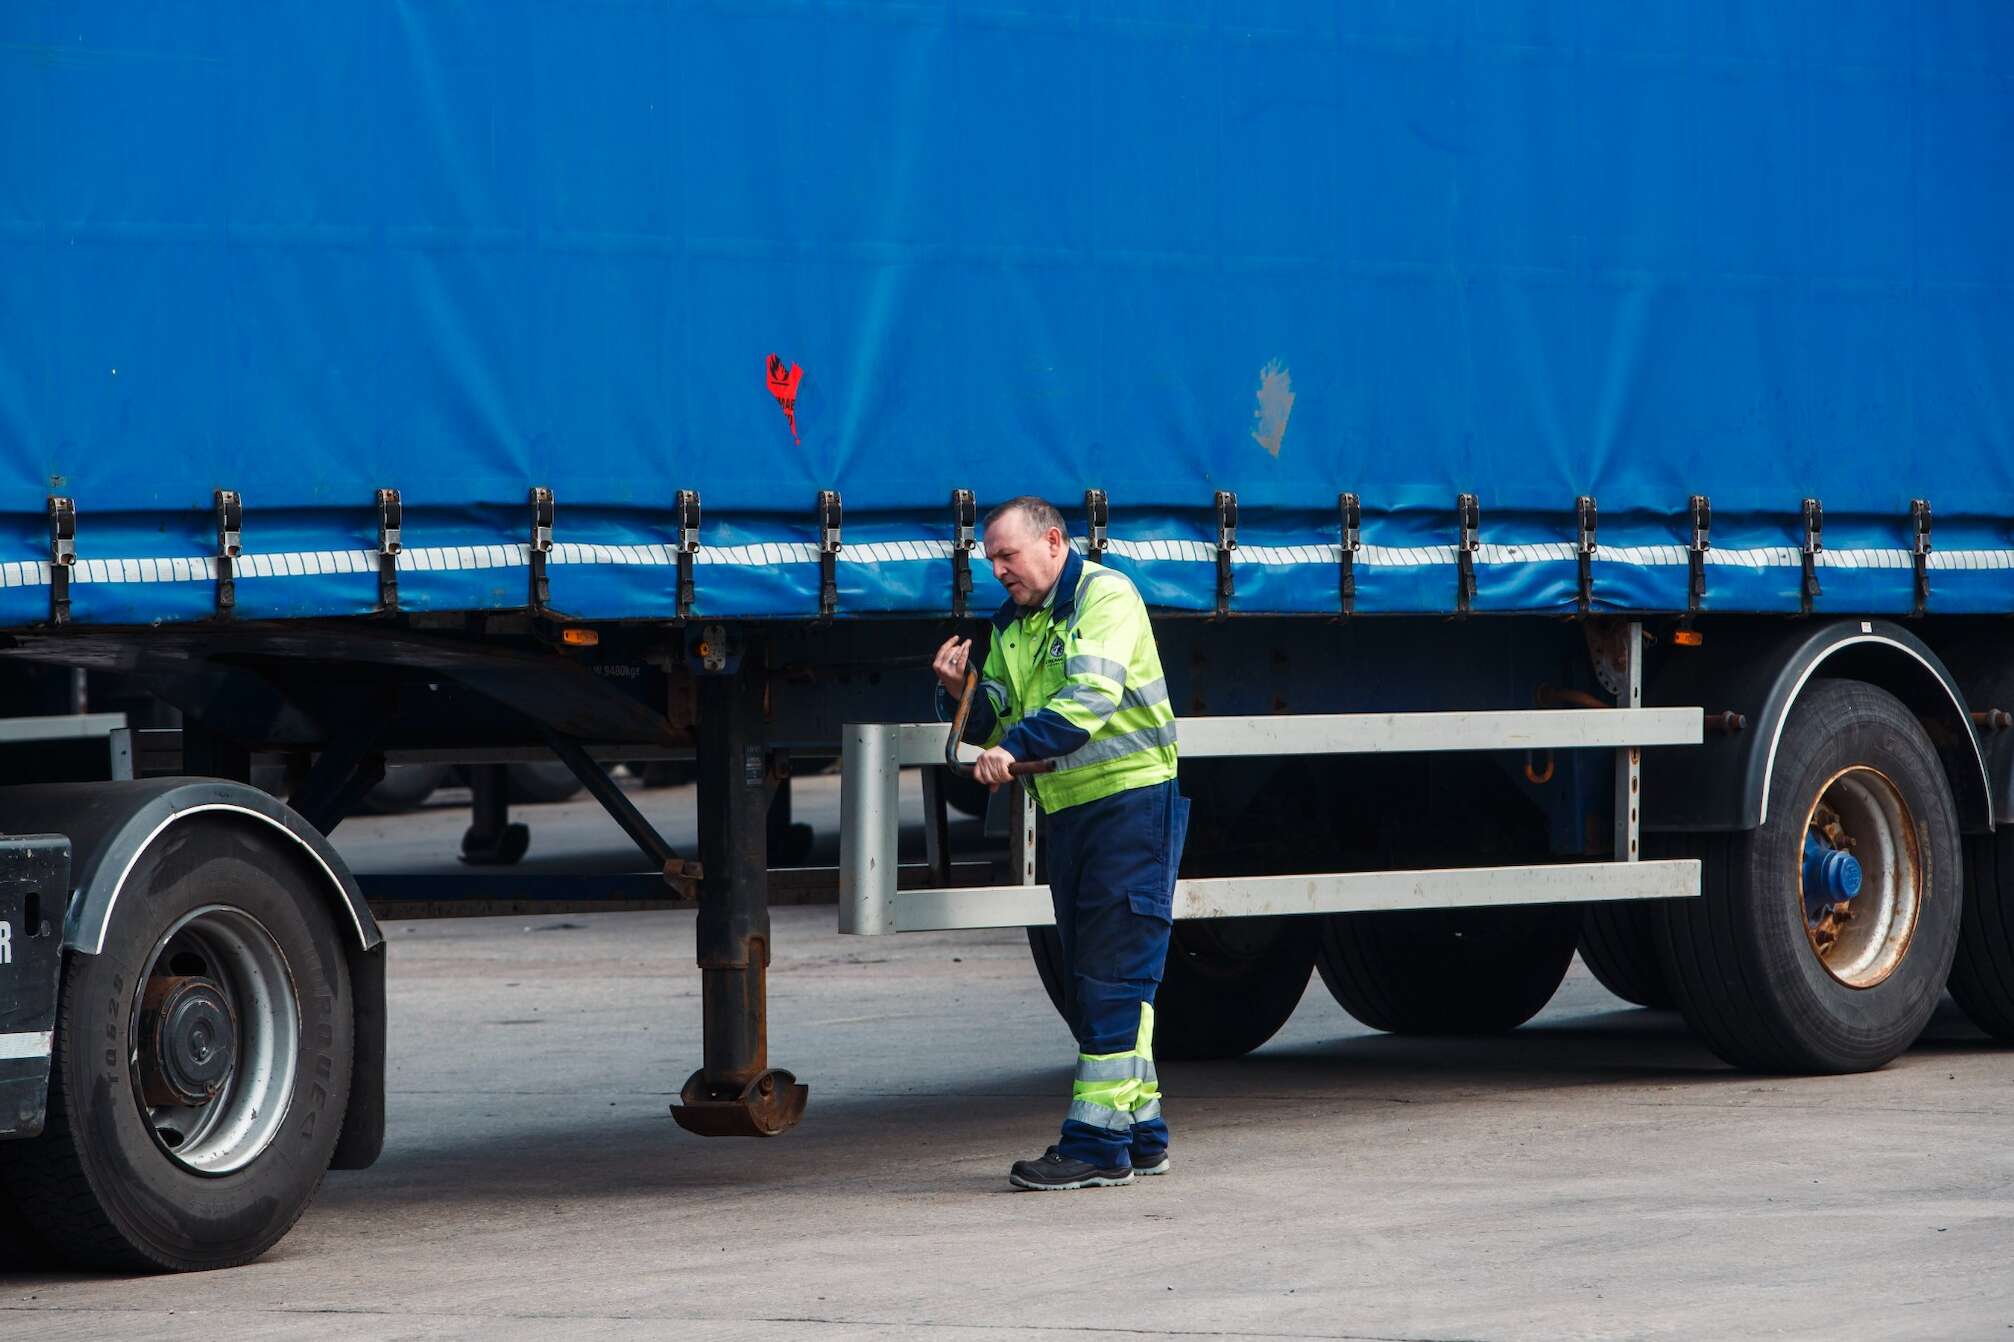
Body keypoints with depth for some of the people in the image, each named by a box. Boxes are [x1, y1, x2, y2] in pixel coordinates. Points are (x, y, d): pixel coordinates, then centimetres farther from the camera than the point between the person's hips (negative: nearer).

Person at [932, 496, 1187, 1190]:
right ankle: (1139, 1132, 18)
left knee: (1114, 976, -10)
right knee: (1091, 979, 10)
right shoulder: (1012, 625, 16)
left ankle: (1098, 1141, -12)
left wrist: (1016, 745, -30)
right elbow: (995, 725, 13)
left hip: (1133, 800, -9)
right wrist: (961, 691, -7)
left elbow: (1092, 696, -22)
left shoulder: (1106, 594, -8)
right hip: (1068, 813, 9)